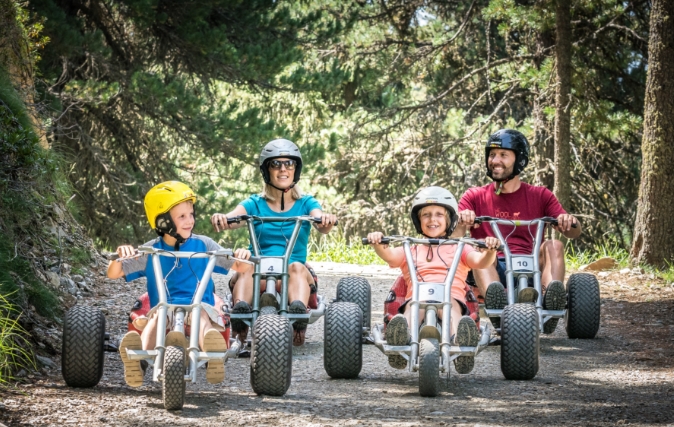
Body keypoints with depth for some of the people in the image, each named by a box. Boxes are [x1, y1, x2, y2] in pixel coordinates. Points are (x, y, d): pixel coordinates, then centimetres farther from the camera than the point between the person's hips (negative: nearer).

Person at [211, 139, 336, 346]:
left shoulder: (306, 203, 12)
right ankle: (240, 312, -56)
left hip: (292, 278, 0)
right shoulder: (255, 204, 12)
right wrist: (221, 219, -33)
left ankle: (298, 316, -56)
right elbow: (232, 219, -8)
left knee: (297, 267, -33)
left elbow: (321, 226, -9)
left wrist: (326, 221, -33)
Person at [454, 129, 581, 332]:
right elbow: (453, 235, -3)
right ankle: (494, 297, -59)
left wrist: (569, 222, -22)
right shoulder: (475, 197, 13)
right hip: (491, 269, -1)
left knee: (553, 245, -24)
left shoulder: (539, 196, 14)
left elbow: (572, 233, 2)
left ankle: (552, 297, -51)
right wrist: (461, 221, -27)